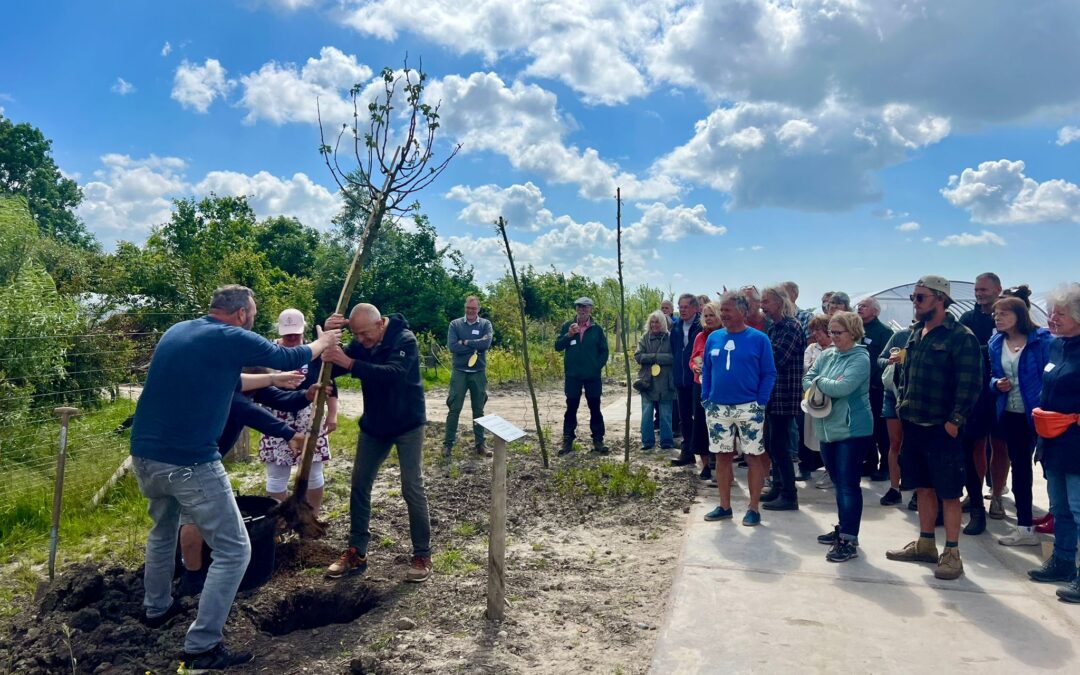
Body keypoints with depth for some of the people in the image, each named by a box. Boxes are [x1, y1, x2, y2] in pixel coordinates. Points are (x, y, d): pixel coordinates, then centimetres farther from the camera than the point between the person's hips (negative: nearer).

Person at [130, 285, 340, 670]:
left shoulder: (176, 331, 14)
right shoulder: (233, 339, -8)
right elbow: (288, 357, 6)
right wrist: (322, 343, 27)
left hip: (143, 455, 8)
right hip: (190, 463, -8)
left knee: (163, 528, 33)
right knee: (233, 550, 3)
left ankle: (156, 608, 48)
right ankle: (202, 647, 4)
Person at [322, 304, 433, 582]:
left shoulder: (405, 340, -21)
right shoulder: (360, 343, -3)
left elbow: (393, 373, -38)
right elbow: (330, 369, -10)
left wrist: (350, 363, -45)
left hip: (407, 424, -6)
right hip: (373, 424, 6)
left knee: (412, 488, -5)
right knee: (359, 485, 5)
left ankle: (422, 555, 8)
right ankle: (356, 552, 16)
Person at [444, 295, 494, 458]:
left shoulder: (485, 324, 2)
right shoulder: (455, 324, 0)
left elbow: (486, 343, -16)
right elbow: (452, 346, -13)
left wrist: (465, 342, -12)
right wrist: (475, 346, -13)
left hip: (479, 373, 1)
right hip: (459, 372, -1)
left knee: (478, 410, 9)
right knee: (454, 409, 1)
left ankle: (479, 444, 17)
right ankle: (448, 443, 9)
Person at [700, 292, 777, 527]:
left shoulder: (759, 339, -6)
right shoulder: (714, 338, 5)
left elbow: (769, 374, -4)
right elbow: (706, 371, 12)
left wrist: (761, 404, -11)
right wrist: (705, 398, 4)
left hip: (749, 408, -4)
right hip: (717, 408, 4)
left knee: (754, 457, 3)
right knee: (722, 456, 10)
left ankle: (753, 509, 13)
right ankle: (724, 506, 22)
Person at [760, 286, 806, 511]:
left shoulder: (791, 327, -14)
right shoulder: (774, 327, 14)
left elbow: (776, 358, -23)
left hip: (784, 395, -9)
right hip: (772, 394, 9)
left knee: (779, 445, -6)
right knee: (771, 444, 15)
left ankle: (789, 496, 2)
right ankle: (778, 487, 27)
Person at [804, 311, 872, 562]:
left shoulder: (860, 358, -11)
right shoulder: (826, 355, 10)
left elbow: (843, 387, -23)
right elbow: (807, 380, 6)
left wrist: (819, 382, -7)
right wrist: (829, 385, -12)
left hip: (852, 429, -7)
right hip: (828, 428, 7)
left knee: (848, 485, -5)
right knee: (838, 483, 16)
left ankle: (849, 541, 0)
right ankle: (843, 528, 29)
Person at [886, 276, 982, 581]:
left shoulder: (961, 337, -12)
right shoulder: (916, 333, 11)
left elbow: (969, 385, -16)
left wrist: (954, 421, -18)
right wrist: (903, 405, 10)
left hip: (942, 428, -7)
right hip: (914, 425, 7)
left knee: (948, 493, 1)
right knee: (923, 488, 16)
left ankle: (952, 553, 11)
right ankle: (925, 545, 27)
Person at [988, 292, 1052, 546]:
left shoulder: (1041, 339, -8)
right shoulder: (996, 343, 7)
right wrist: (997, 384, -8)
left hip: (1037, 413, -5)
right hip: (1010, 415, 5)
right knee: (1019, 466, 11)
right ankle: (1025, 527, 21)